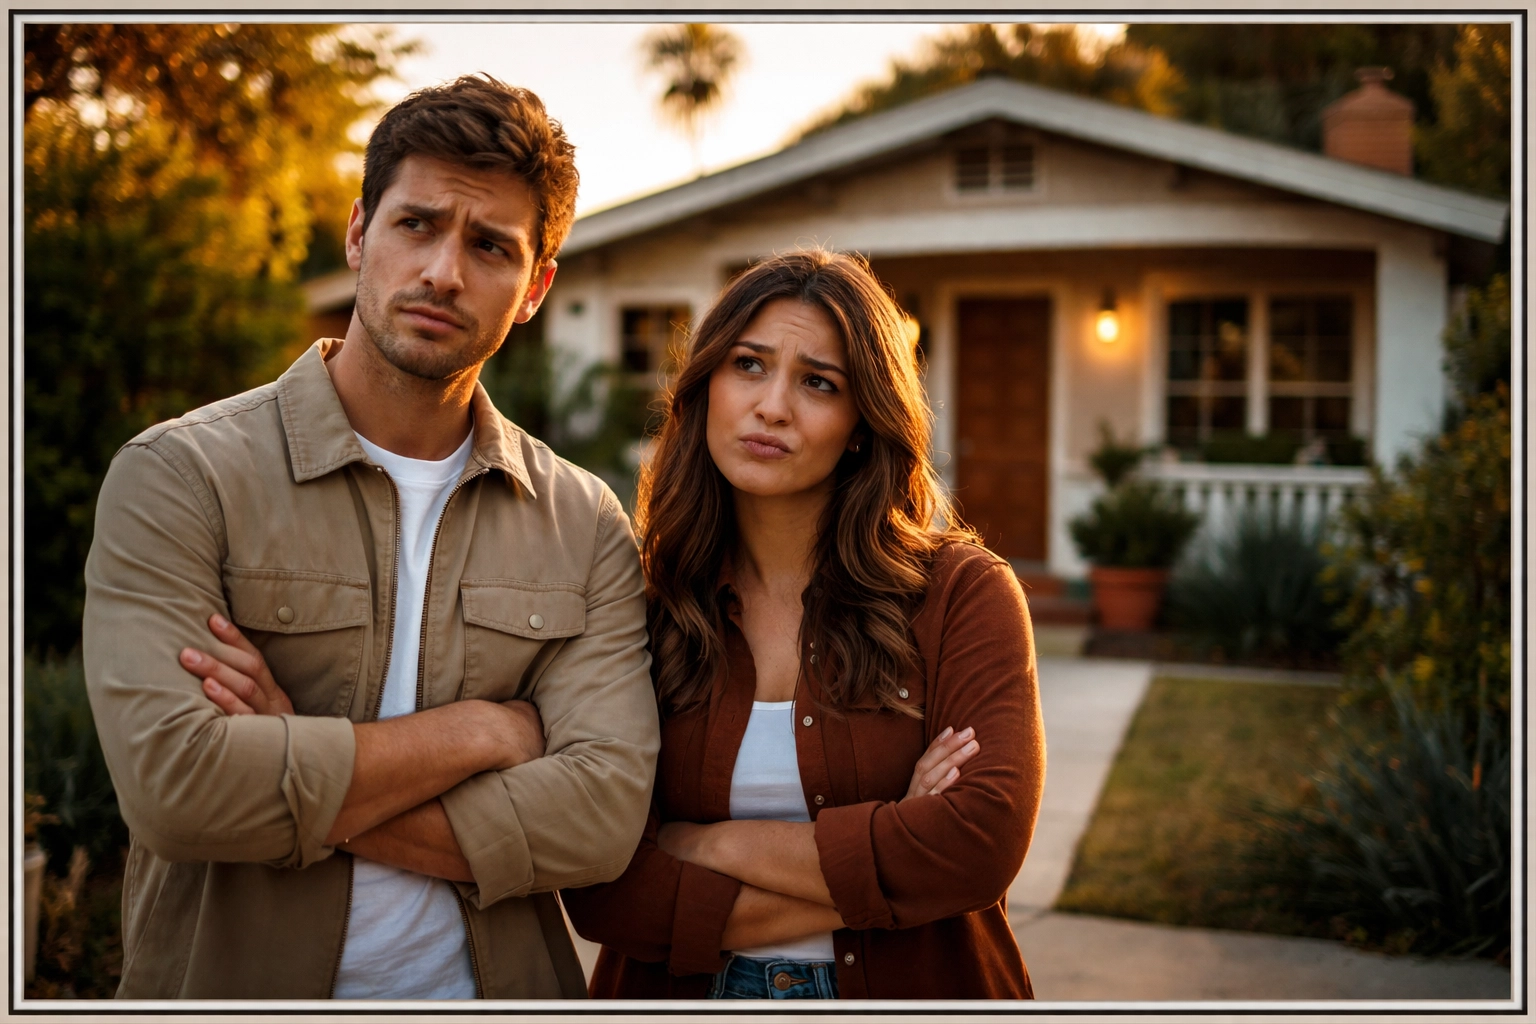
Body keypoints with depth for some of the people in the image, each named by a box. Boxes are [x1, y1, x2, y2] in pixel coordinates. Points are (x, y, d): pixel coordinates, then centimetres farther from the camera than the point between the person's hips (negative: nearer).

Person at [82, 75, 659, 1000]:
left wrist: (301, 788, -22)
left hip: (497, 985, 2)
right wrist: (484, 729, -18)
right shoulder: (180, 477, -12)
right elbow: (173, 783, -25)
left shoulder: (585, 525, -4)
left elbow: (604, 815, -16)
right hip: (232, 984, -2)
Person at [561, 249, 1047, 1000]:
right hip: (686, 992, 1)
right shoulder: (634, 604, -8)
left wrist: (708, 844, -19)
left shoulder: (963, 593, -12)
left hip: (915, 988, -1)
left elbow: (984, 839, -24)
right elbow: (595, 889, -16)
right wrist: (873, 883, -21)